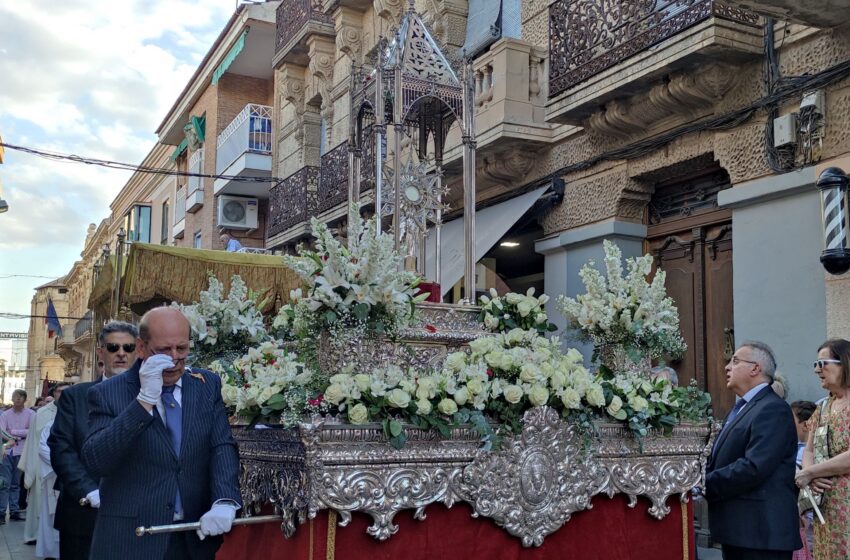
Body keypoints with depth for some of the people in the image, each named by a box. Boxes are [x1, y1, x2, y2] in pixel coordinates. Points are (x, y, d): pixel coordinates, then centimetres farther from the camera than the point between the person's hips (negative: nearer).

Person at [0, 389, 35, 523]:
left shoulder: (30, 414, 2)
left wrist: (13, 432, -7)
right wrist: (19, 437, -19)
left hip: (21, 452, 0)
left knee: (16, 484, 8)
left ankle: (14, 511, 13)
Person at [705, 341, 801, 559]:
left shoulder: (773, 409, -13)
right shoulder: (742, 408, 18)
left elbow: (753, 467, -23)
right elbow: (724, 461, 15)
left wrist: (705, 484, -18)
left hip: (762, 530, -9)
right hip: (735, 529, 9)